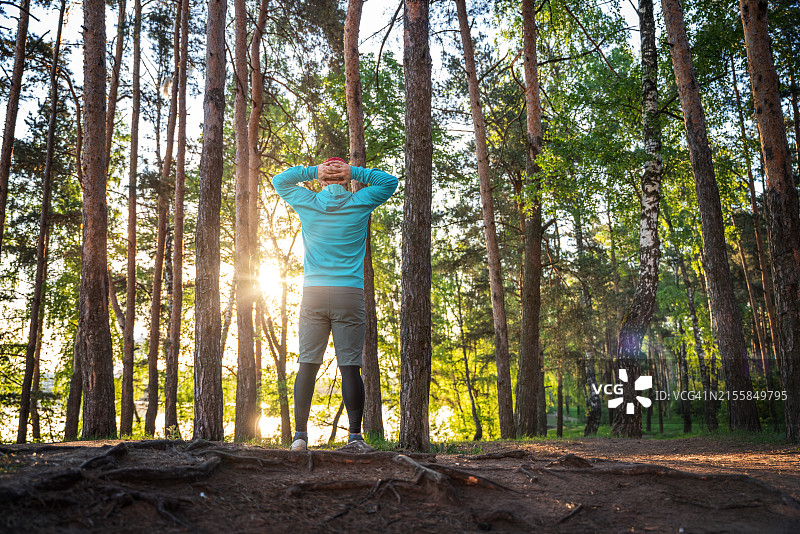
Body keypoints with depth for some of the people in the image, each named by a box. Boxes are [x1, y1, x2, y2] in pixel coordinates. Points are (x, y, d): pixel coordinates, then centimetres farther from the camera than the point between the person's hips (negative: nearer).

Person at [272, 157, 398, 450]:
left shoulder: (307, 203, 8)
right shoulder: (359, 203, 5)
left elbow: (279, 180, 26)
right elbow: (390, 182, 21)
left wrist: (313, 171, 14)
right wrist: (355, 172, 12)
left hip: (314, 294, 1)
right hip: (350, 294, -1)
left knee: (307, 364, 1)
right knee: (350, 367, -2)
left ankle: (300, 434, -2)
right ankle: (355, 435, -4)